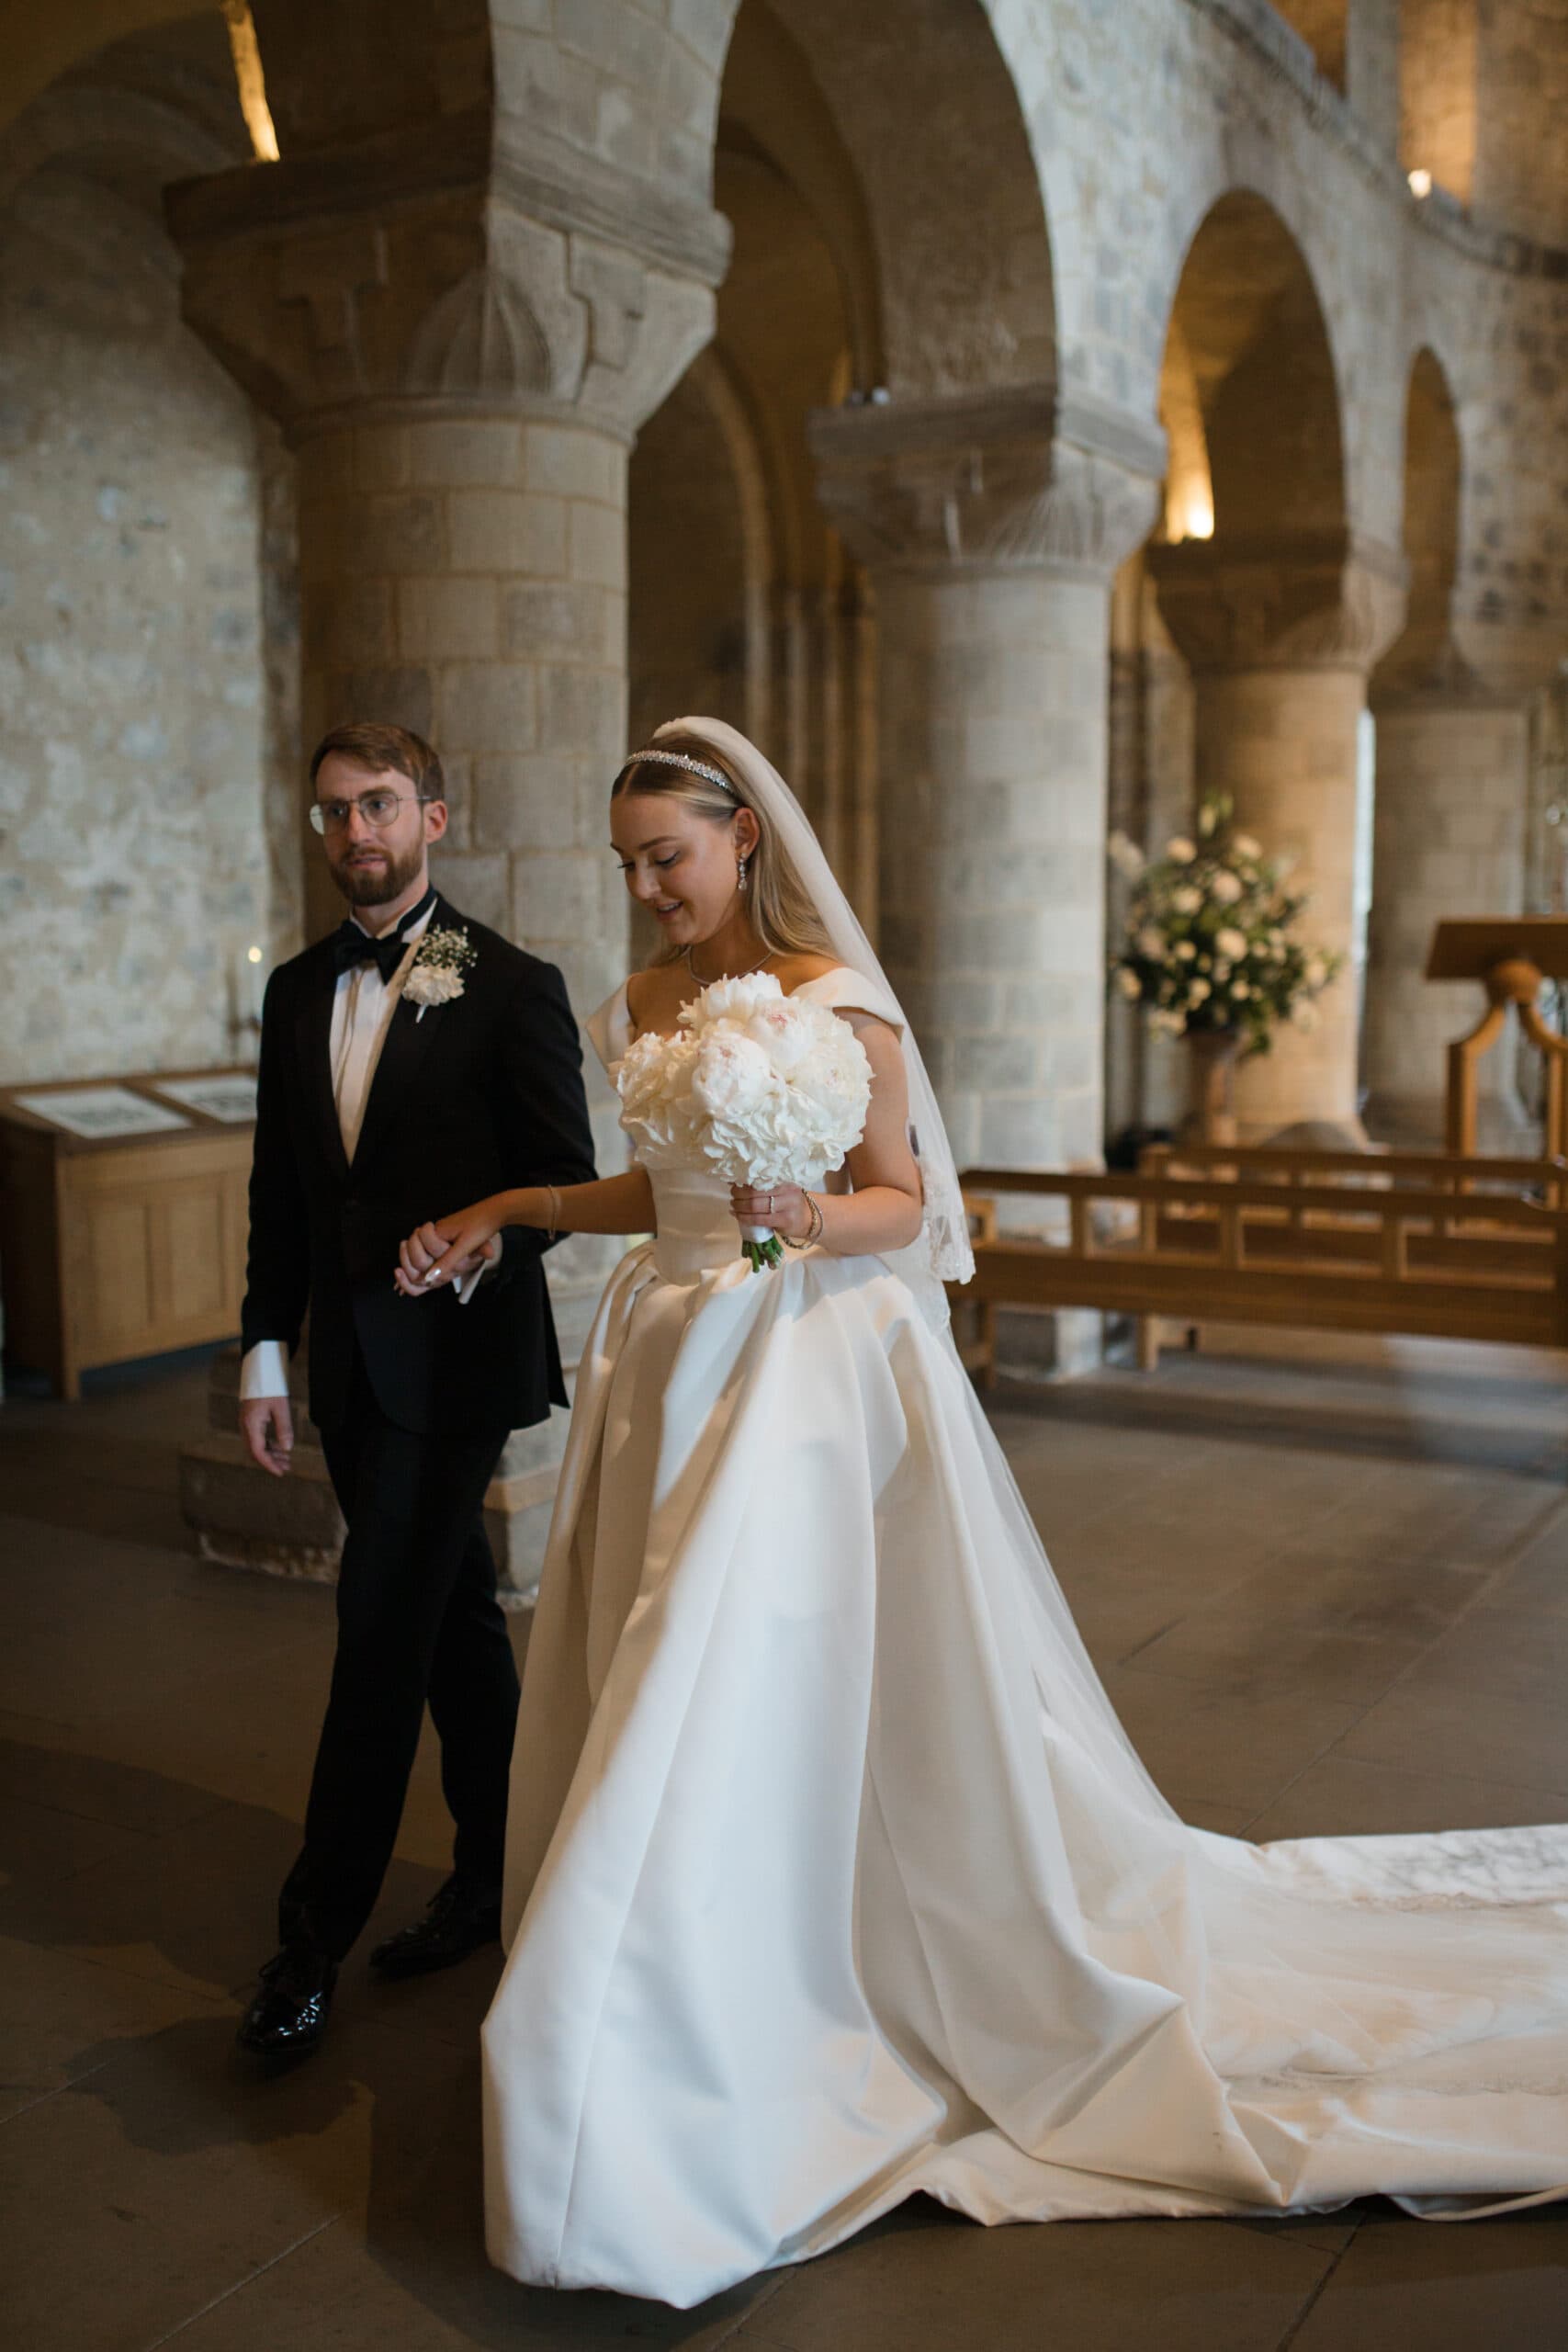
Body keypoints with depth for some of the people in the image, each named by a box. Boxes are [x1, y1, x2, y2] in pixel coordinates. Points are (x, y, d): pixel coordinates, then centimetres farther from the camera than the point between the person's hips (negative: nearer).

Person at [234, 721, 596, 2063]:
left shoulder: (510, 986, -6)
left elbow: (565, 1178, -5)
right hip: (349, 1365, 6)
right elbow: (279, 1193, 13)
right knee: (453, 1619, 15)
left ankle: (316, 1941, 5)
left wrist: (479, 1246, -23)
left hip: (456, 1357, -6)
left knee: (383, 1630, -5)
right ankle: (497, 1875, 29)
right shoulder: (298, 991, 11)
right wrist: (267, 1352, 10)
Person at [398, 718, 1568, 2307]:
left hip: (805, 1374, -7)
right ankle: (674, 2041, 31)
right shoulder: (641, 1006, 10)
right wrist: (510, 1207, 16)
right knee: (653, 1707, 12)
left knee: (749, 1706, -6)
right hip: (672, 1369, 7)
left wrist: (817, 1219, -28)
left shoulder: (837, 1003, -11)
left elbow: (906, 1203, -9)